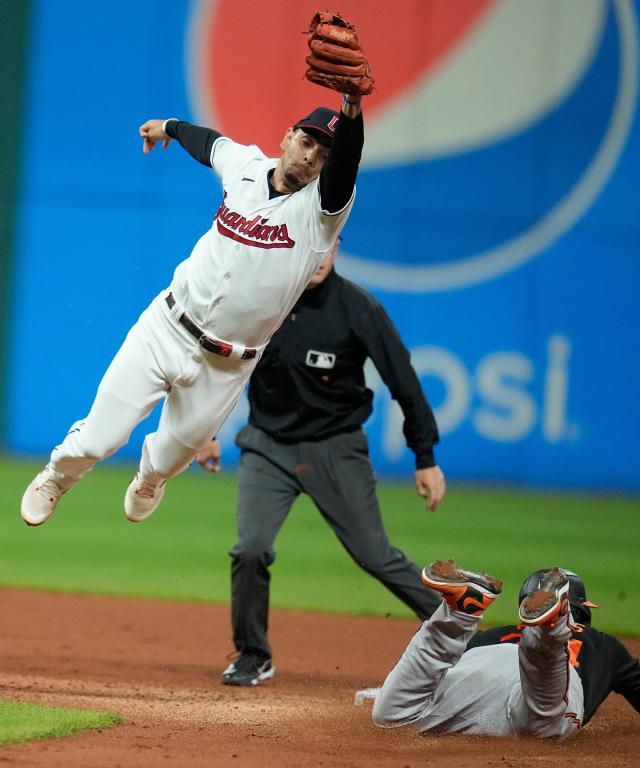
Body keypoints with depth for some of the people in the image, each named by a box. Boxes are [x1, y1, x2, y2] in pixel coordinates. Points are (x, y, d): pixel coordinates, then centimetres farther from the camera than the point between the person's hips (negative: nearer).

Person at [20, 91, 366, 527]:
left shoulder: (320, 207, -16)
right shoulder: (246, 164, -2)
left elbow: (345, 164, -39)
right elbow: (208, 141, 22)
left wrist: (351, 109, -59)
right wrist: (170, 126, 43)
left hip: (224, 367, -2)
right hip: (166, 331, 2)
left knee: (172, 455, 16)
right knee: (97, 439, 0)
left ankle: (148, 483, 53)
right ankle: (58, 475, 34)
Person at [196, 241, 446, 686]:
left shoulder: (359, 308, -15)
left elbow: (402, 380, -10)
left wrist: (426, 458, -9)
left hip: (336, 448, -2)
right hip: (268, 445, 2)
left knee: (375, 555, -2)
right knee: (251, 549, -11)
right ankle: (253, 656, 9)